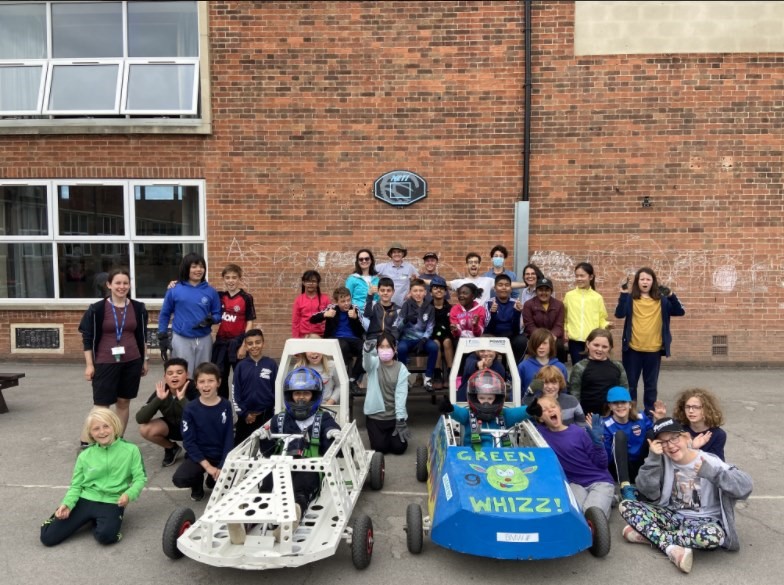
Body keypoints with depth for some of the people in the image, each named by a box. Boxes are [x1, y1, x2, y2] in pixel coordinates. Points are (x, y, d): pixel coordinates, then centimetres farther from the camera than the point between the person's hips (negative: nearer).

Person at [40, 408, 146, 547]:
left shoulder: (130, 450, -3)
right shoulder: (85, 455, 6)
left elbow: (140, 478, -2)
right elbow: (76, 485, 9)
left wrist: (129, 494, -21)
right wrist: (67, 504, -9)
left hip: (112, 503, -3)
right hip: (85, 500, 3)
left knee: (105, 536, -32)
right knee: (48, 537, -8)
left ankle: (95, 521, 3)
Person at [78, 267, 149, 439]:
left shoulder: (138, 308, 3)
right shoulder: (97, 309, -6)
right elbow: (88, 338, -2)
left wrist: (145, 360, 11)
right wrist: (89, 365, -5)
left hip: (132, 362, 3)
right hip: (105, 363, -3)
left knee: (124, 402, 10)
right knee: (101, 405, -1)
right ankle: (86, 442, 12)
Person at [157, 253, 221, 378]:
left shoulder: (211, 291, 1)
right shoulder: (174, 290, -2)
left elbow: (217, 314, 6)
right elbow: (164, 314, 5)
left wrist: (210, 320, -16)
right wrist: (162, 336, 2)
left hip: (204, 340, 2)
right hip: (181, 340, -2)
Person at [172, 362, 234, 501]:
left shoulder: (225, 406, -6)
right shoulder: (190, 409, -9)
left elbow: (229, 438, -4)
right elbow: (188, 442, -9)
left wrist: (223, 467, -15)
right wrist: (206, 465, -17)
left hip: (221, 455, 1)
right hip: (197, 455, -1)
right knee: (179, 479, -28)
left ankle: (216, 479, 13)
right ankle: (197, 483, 8)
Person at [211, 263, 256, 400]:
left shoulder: (246, 298, -8)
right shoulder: (219, 296, 4)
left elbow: (249, 323, -7)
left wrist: (244, 345, -12)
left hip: (237, 342, -5)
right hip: (221, 341, 5)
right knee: (220, 376, 14)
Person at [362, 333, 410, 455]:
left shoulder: (401, 368, -4)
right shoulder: (374, 363, -6)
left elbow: (401, 394, -9)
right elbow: (366, 362, -32)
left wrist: (400, 419, -17)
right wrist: (367, 350, -56)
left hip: (395, 415, 1)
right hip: (375, 415, 0)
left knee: (399, 447, -6)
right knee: (380, 448, -7)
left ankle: (391, 434, 28)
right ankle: (382, 434, 28)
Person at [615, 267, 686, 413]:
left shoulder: (661, 300, 4)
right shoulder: (630, 299, -2)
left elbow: (680, 312, -2)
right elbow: (619, 314, -15)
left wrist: (671, 296, -15)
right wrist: (623, 295, -23)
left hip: (654, 349, 1)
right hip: (633, 349, -1)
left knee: (651, 384, 12)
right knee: (630, 383, 9)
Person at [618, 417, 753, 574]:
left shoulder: (710, 461, -12)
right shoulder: (663, 460, -4)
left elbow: (746, 486, -21)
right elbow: (649, 493, -13)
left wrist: (712, 473, -33)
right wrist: (653, 458, -22)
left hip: (704, 520, -3)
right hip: (673, 515, 3)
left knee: (712, 536, -40)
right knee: (626, 506, -16)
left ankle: (649, 534, -22)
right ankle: (672, 548, -28)